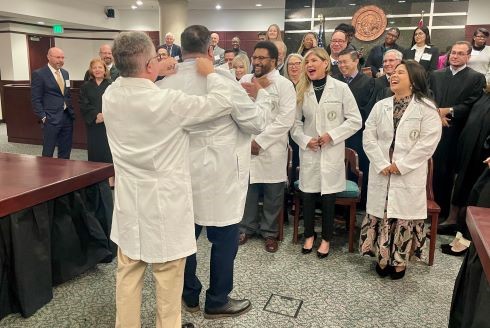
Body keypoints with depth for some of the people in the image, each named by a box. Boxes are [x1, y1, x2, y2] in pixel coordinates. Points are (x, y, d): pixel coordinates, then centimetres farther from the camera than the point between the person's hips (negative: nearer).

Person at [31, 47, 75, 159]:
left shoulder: (65, 73, 13)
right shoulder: (38, 74, -7)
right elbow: (35, 99, -8)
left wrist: (71, 111, 12)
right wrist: (43, 117, -13)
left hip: (67, 117, 6)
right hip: (51, 119, -6)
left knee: (65, 152, 12)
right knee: (48, 152, 2)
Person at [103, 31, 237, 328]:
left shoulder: (110, 96, -3)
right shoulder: (168, 101, -22)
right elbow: (222, 104, -13)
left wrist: (154, 75, 18)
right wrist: (210, 72, 2)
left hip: (129, 201, 6)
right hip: (163, 203, -6)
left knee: (128, 272, 17)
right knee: (168, 275, 11)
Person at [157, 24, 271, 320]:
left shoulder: (166, 84, 0)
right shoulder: (221, 79, -15)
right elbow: (256, 122, -9)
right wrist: (262, 94, 8)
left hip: (182, 171, 6)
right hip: (220, 174, -6)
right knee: (224, 238, 9)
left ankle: (189, 295, 34)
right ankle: (217, 301, 23)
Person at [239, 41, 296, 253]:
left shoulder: (284, 85, -5)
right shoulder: (244, 81, 9)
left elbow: (285, 120, -12)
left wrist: (260, 141, -16)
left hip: (271, 149, -3)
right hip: (245, 146, 4)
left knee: (272, 194, 7)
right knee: (247, 189, 13)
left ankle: (269, 232, 25)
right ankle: (246, 227, 30)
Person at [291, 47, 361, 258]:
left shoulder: (341, 88, -3)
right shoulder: (301, 90, 5)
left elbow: (355, 120, -4)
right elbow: (295, 122, 7)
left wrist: (332, 135, -13)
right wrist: (305, 140, -10)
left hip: (332, 152, -2)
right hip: (309, 151, 2)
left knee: (328, 197, 5)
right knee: (307, 196, 8)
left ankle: (326, 239, 24)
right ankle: (309, 235, 29)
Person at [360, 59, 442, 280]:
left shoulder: (426, 108, -3)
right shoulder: (380, 106, 9)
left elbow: (428, 142, -11)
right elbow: (368, 137, 3)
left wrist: (400, 165, -14)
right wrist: (382, 165, -9)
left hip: (409, 176, -3)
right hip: (381, 174, 3)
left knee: (404, 217, 5)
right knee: (380, 216, 8)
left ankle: (399, 261, 22)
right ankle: (382, 258, 24)